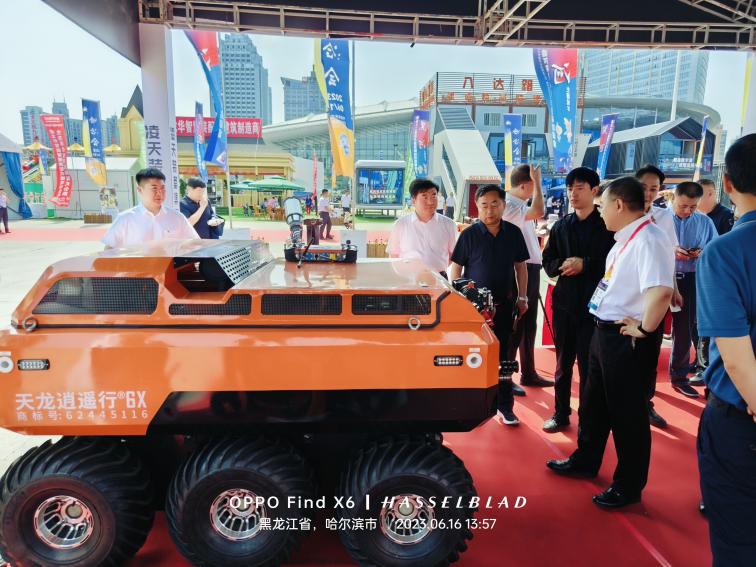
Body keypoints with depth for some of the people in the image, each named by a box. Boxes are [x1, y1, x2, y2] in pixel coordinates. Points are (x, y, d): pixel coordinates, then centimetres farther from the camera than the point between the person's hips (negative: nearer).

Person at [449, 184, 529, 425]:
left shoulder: (513, 233, 1)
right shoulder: (469, 234, -7)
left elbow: (520, 266, 10)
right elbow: (455, 268, -3)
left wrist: (522, 297, 7)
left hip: (504, 304, 2)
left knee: (502, 354, 10)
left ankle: (505, 405, 21)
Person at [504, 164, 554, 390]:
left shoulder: (520, 203, 14)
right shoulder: (508, 204, -15)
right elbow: (538, 212, -30)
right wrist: (538, 181, -20)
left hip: (531, 269, 10)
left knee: (529, 325, 15)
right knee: (515, 326, -3)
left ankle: (528, 373, 27)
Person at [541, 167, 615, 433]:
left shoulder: (607, 226, -4)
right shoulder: (561, 226, 8)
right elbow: (548, 262, 7)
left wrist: (585, 265, -16)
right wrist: (563, 265, -12)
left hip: (595, 305, -4)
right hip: (564, 302, 4)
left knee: (589, 364, 5)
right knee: (563, 362, 14)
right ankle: (560, 413, 26)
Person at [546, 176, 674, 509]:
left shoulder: (648, 240, -21)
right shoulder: (625, 239, 11)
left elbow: (661, 291, -35)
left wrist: (644, 329, -22)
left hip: (625, 337, -10)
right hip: (604, 331, 10)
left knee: (627, 413, 5)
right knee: (594, 403, 21)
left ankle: (628, 486, 22)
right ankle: (585, 461, 40)